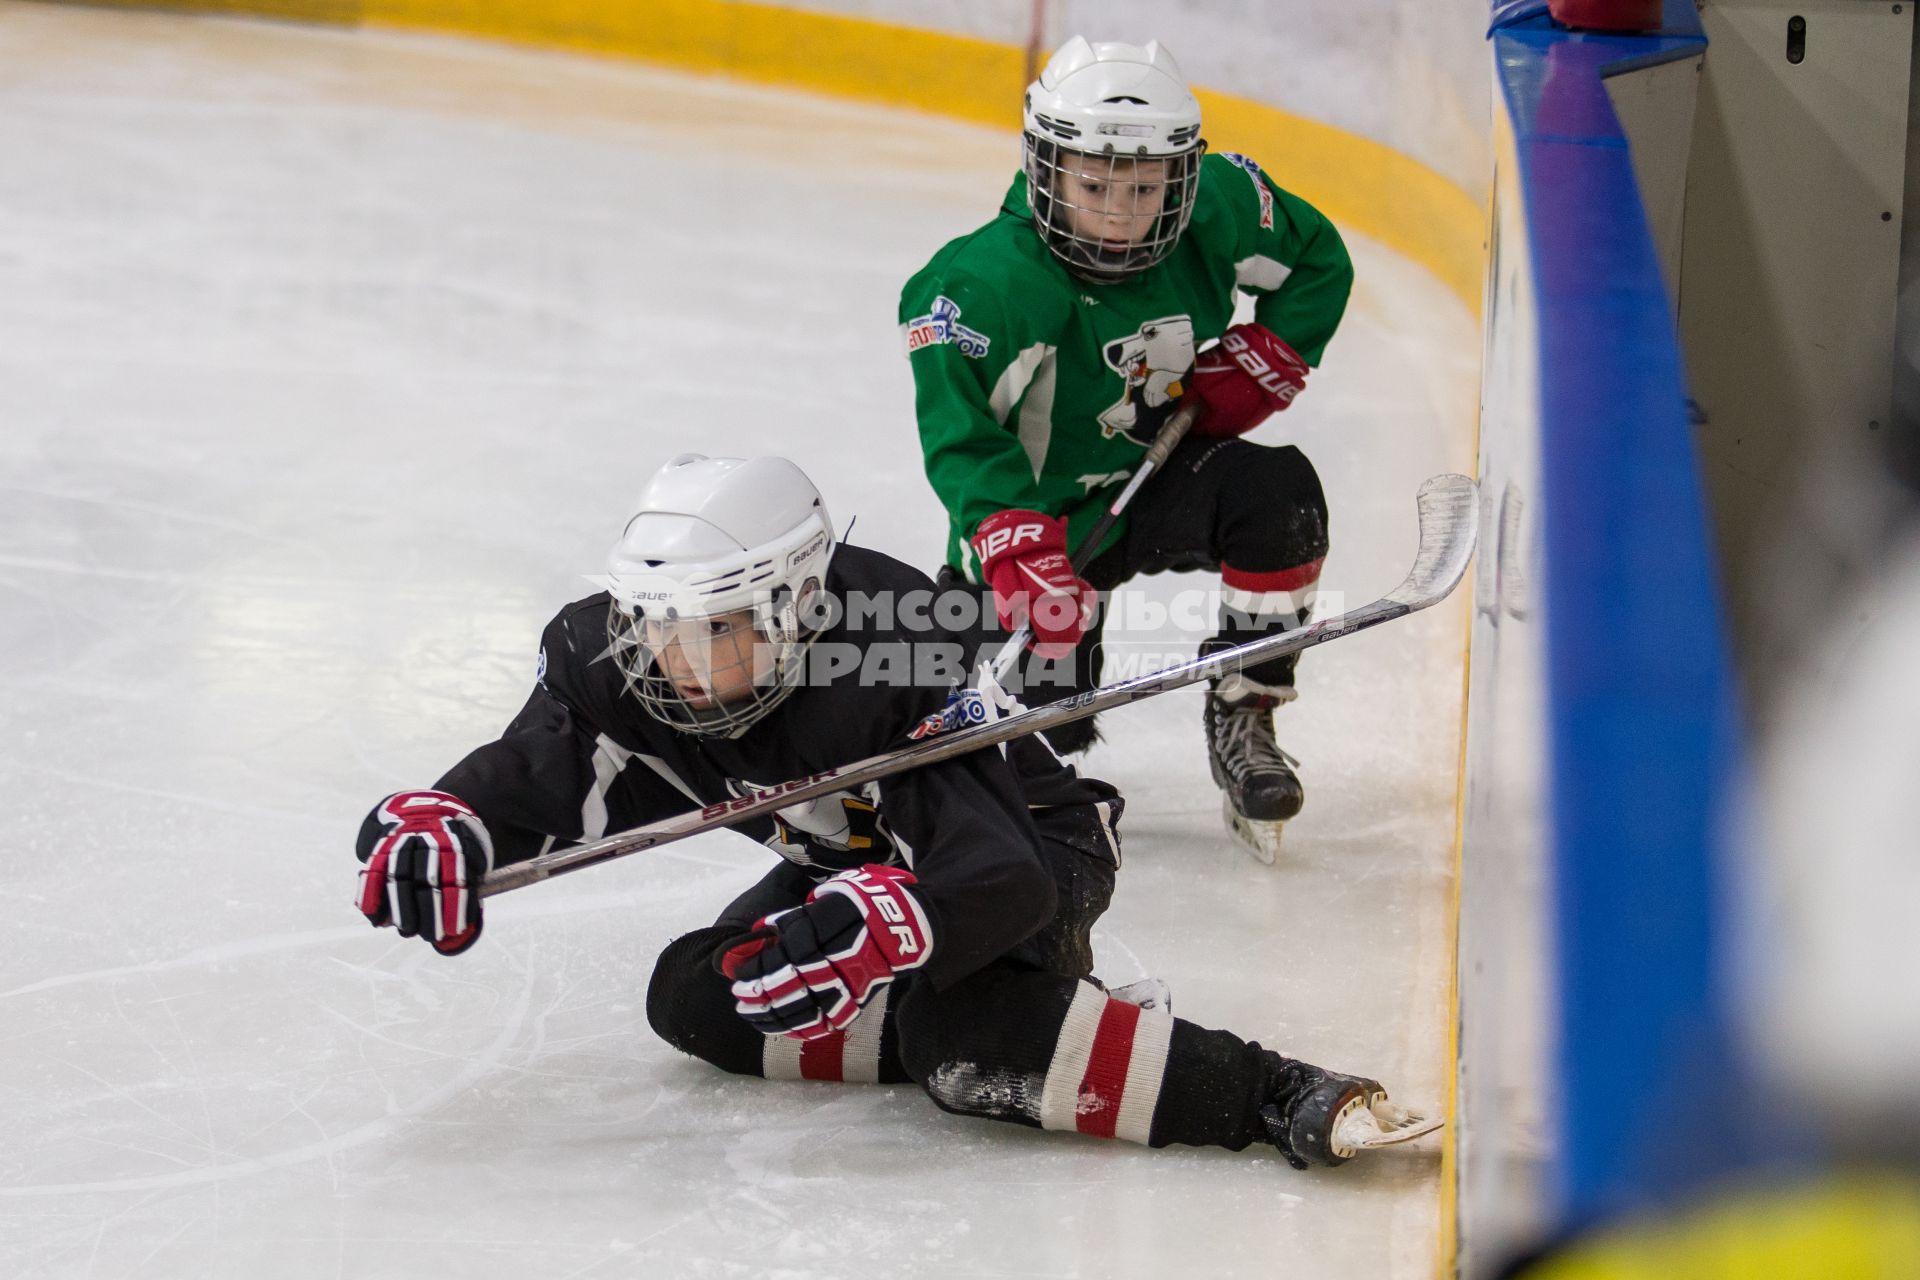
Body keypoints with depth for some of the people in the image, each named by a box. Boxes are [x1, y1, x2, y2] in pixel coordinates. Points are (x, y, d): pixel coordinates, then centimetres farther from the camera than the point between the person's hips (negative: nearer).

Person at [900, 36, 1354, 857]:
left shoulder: (1215, 213, -13)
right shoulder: (986, 282, -28)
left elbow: (1317, 261, 6)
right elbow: (962, 433, -34)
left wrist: (1249, 369, -7)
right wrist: (1024, 555, -47)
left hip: (1159, 483, 4)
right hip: (1040, 508, -3)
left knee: (1278, 492, -27)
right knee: (1047, 699, -18)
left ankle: (1241, 720, -12)